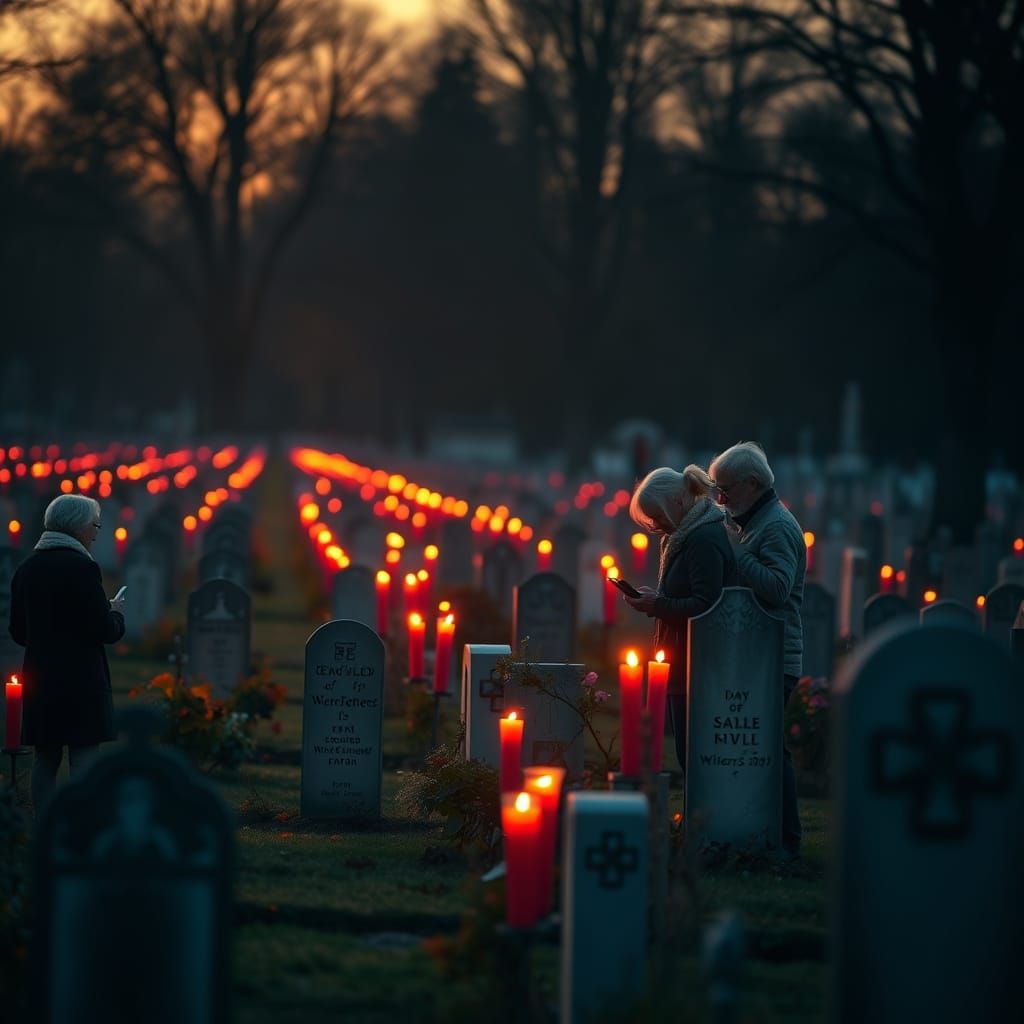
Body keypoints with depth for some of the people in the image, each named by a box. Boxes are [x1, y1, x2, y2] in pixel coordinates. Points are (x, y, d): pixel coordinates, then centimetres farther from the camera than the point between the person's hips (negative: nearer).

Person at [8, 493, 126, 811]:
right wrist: (116, 614, 6)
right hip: (81, 678, -6)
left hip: (40, 678, 6)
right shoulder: (83, 568, -12)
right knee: (83, 759, -4)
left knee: (45, 760, 9)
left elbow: (18, 632, 13)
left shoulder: (27, 569, 8)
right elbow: (103, 630, -14)